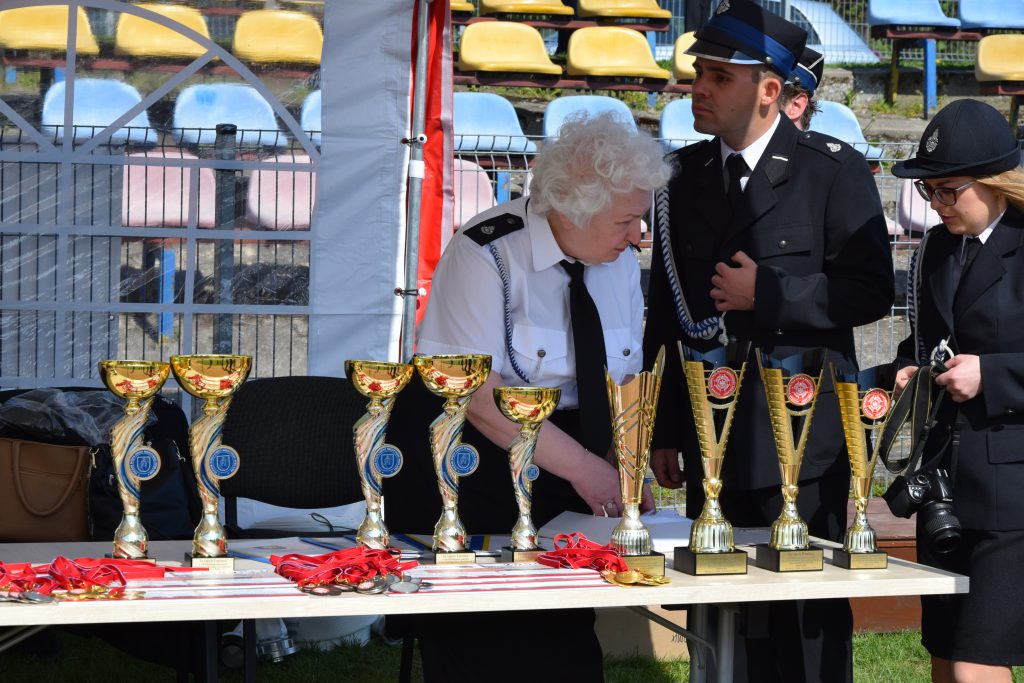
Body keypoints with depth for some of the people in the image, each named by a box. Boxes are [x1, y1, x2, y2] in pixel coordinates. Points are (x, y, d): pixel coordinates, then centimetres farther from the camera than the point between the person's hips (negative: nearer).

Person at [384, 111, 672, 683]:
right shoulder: (487, 254, -18)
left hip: (562, 472, 6)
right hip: (462, 465, -5)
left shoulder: (622, 263, 2)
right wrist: (583, 467, -22)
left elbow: (623, 385, 5)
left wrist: (623, 474, -12)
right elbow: (480, 396, -23)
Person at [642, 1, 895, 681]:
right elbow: (667, 311, 14)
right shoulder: (688, 176, 11)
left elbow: (872, 290, -7)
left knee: (809, 619, 0)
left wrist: (767, 291, -14)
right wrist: (665, 432, 12)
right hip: (713, 443, 5)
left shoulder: (834, 170, -4)